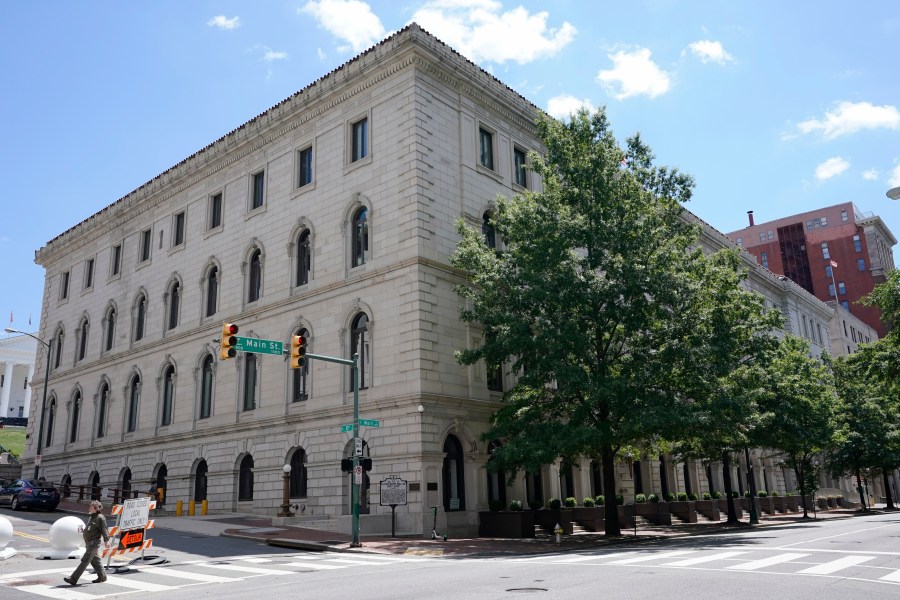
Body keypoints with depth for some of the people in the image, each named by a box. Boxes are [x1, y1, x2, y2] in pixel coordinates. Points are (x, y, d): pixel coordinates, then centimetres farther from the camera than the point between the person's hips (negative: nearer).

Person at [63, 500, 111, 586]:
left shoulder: (100, 518, -12)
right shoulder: (92, 517, 16)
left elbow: (104, 529, -17)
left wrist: (106, 540, -24)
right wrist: (84, 531, 12)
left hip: (94, 542, -10)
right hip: (88, 542, 10)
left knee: (85, 561, -8)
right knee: (95, 560, 15)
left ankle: (73, 579, -9)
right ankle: (102, 576, 24)